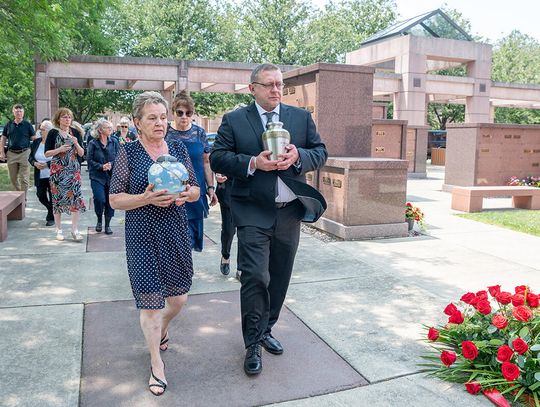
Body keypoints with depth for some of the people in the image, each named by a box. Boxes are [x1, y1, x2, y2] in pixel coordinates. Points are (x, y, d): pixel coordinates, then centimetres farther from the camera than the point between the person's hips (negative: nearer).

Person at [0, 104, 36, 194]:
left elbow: (34, 139, 1)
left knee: (24, 179, -2)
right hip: (11, 154, 4)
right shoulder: (9, 125, 9)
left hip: (24, 153, -3)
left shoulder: (27, 125, 1)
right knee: (13, 178, 12)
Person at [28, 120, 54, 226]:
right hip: (40, 176, 5)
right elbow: (30, 157, 12)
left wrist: (47, 164, -20)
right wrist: (35, 163, -8)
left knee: (52, 197, 1)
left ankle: (51, 217, 18)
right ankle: (51, 210, 35)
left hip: (52, 176, -5)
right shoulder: (36, 142, 6)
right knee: (41, 196, 7)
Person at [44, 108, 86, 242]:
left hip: (73, 169, 2)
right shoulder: (53, 133, 0)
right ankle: (59, 229, 14)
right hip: (57, 170, -1)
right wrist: (60, 149, -16)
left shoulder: (76, 132, 6)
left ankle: (75, 230, 1)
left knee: (76, 197, -6)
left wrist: (76, 143, -13)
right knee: (58, 198, 2)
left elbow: (82, 153, 5)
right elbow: (47, 153, -1)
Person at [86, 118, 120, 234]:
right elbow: (89, 160, -3)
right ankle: (99, 220, 15)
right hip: (97, 176, -2)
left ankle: (107, 224, 18)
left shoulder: (114, 142, 5)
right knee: (100, 199, -14)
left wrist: (111, 165, -14)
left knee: (110, 200, 3)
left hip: (111, 176, 2)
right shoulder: (93, 143, -1)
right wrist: (101, 167, -15)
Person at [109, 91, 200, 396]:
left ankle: (163, 328, 47)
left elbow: (196, 189, 9)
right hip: (143, 236, -3)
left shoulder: (179, 149, 5)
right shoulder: (128, 153, -4)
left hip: (176, 231, 4)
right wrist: (147, 198, -23)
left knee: (179, 297, 12)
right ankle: (157, 363, 23)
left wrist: (187, 194, -15)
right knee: (151, 302, 2)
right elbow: (115, 199, -6)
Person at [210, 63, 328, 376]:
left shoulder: (302, 117, 9)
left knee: (280, 278, 14)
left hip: (290, 211, 4)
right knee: (255, 277, -7)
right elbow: (218, 158, -4)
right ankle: (253, 345, 10)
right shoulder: (234, 120, 1)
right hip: (253, 213, -4)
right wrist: (252, 163, -19)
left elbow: (321, 152, 8)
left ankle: (266, 329, 35)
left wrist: (298, 156, -14)